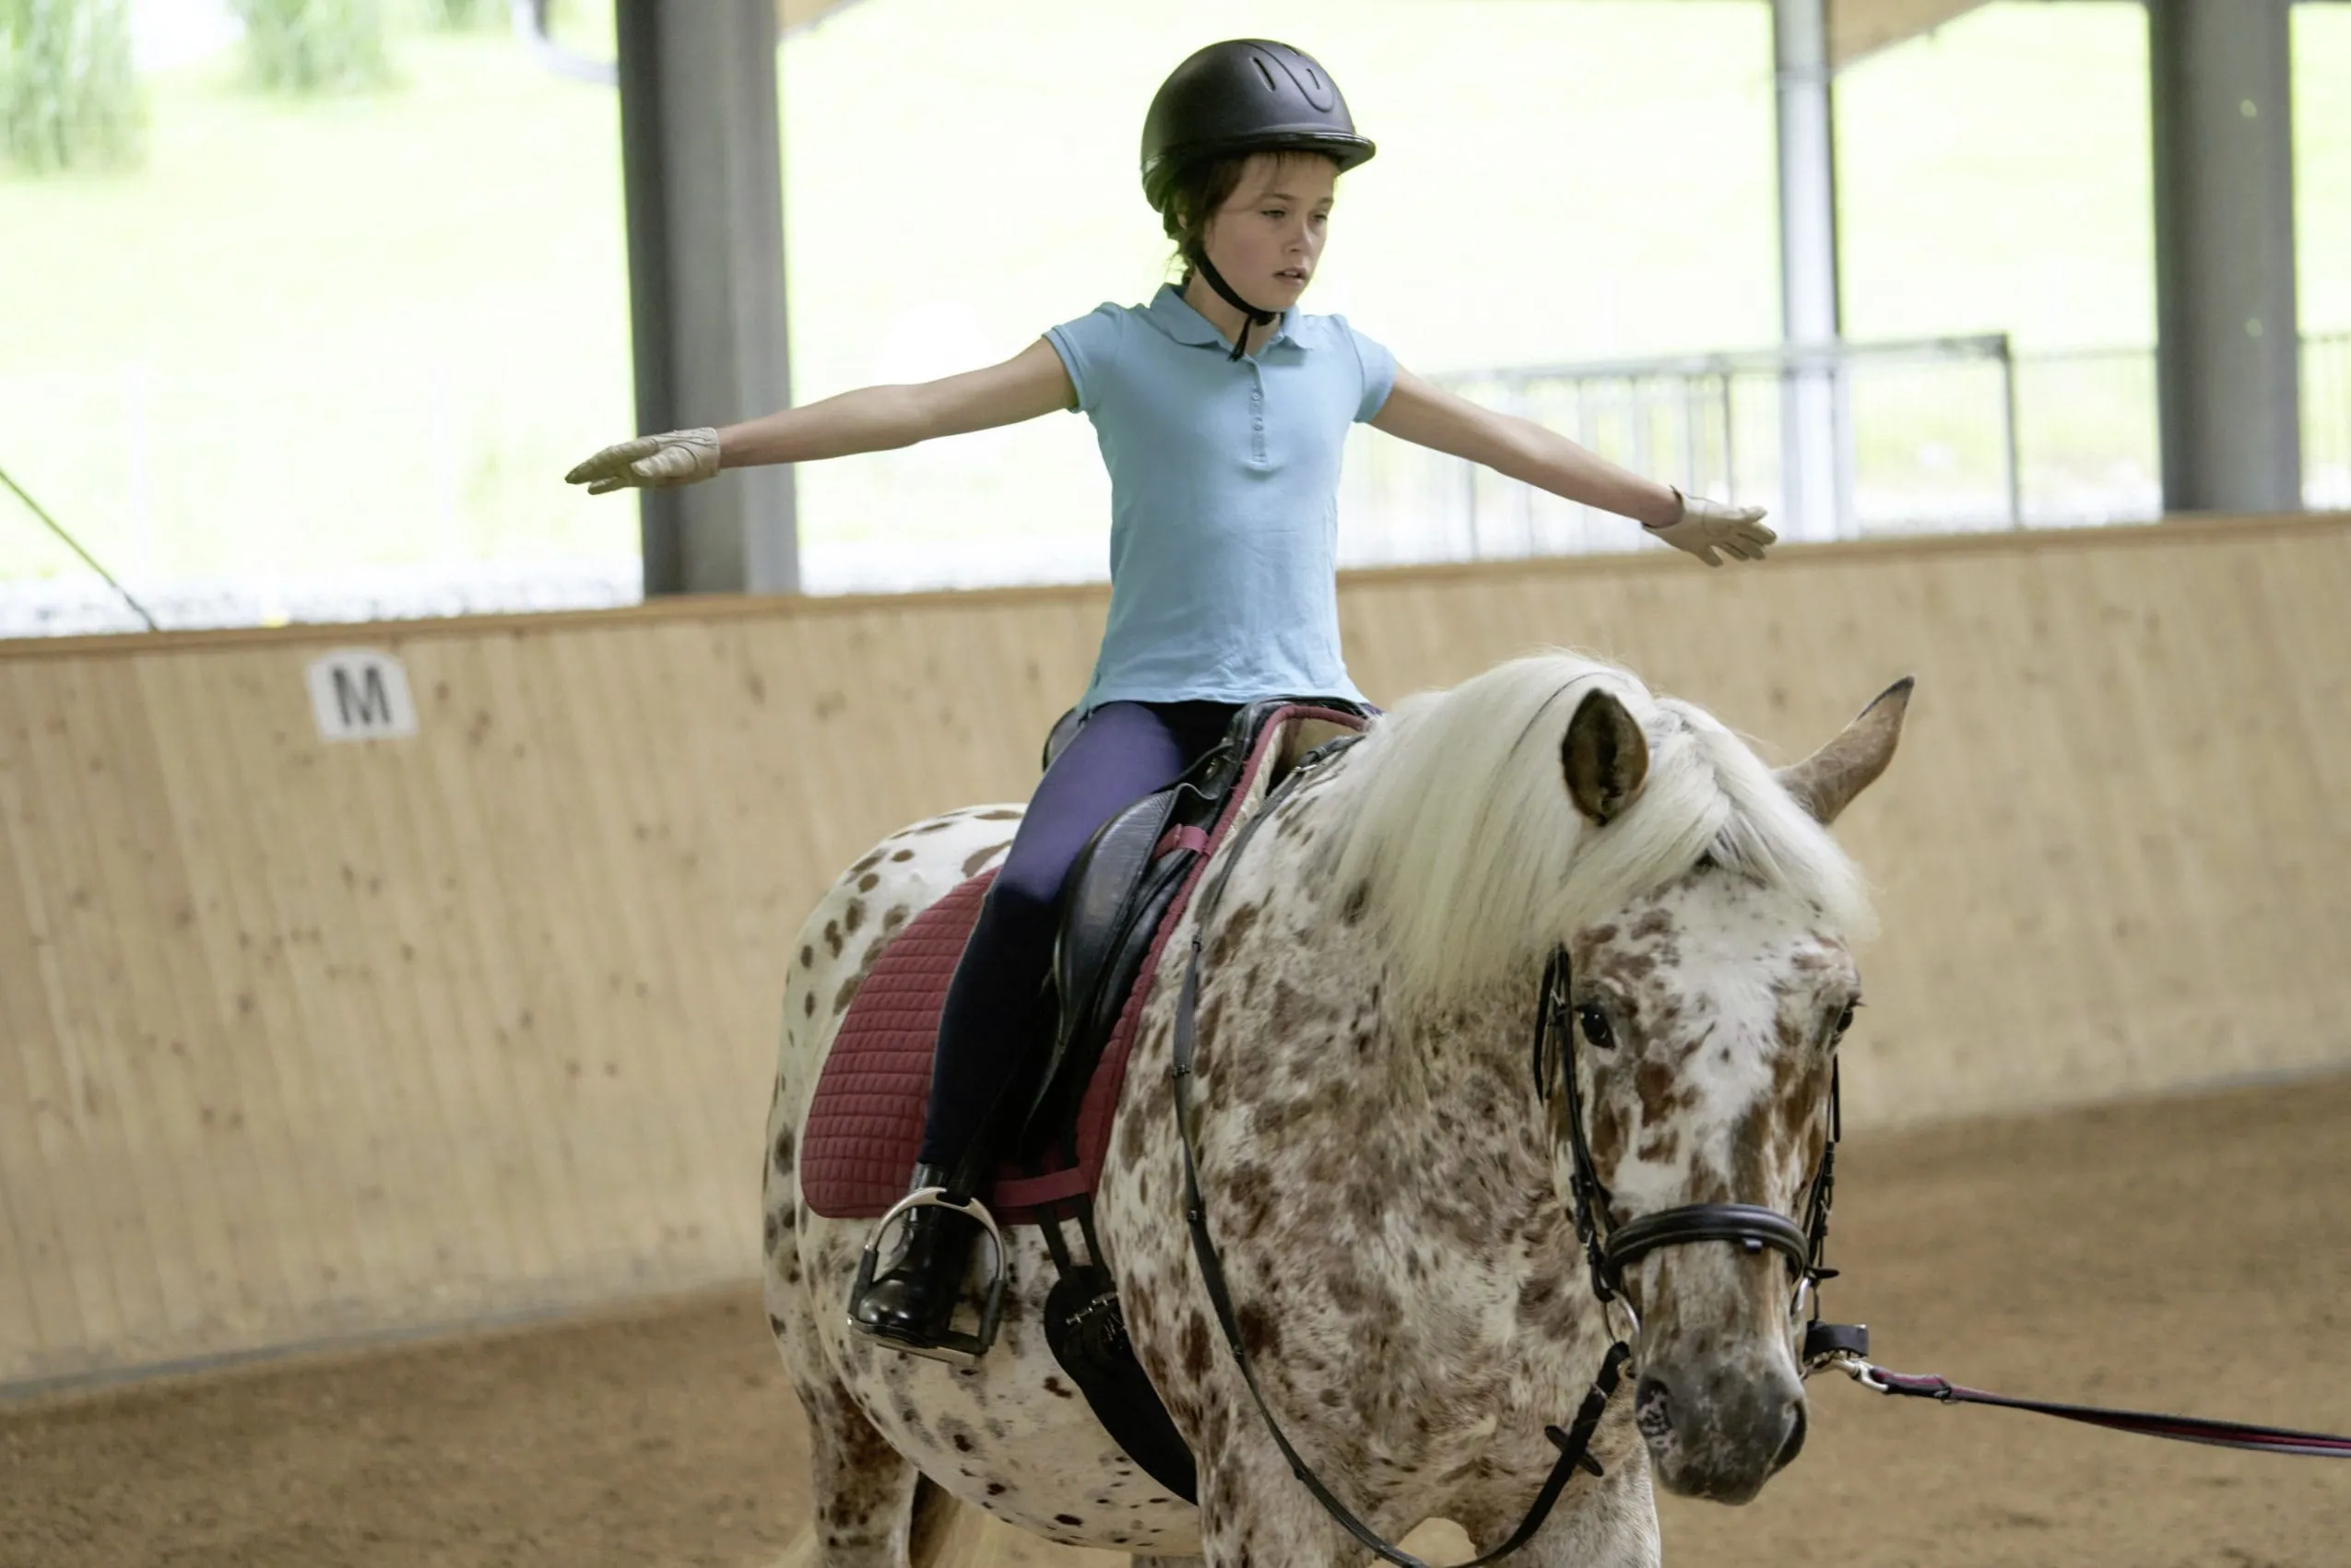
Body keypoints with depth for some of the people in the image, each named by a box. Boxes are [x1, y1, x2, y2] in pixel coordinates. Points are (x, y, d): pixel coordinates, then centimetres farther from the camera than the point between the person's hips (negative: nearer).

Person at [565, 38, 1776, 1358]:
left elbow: (1511, 444, 26)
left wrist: (1670, 510, 35)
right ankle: (944, 1213, -22)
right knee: (1031, 897, -31)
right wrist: (720, 446, -16)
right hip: (1152, 701, -3)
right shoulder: (1116, 354, 3)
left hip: (1308, 705, 3)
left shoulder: (1341, 361, 13)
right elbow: (920, 408, -6)